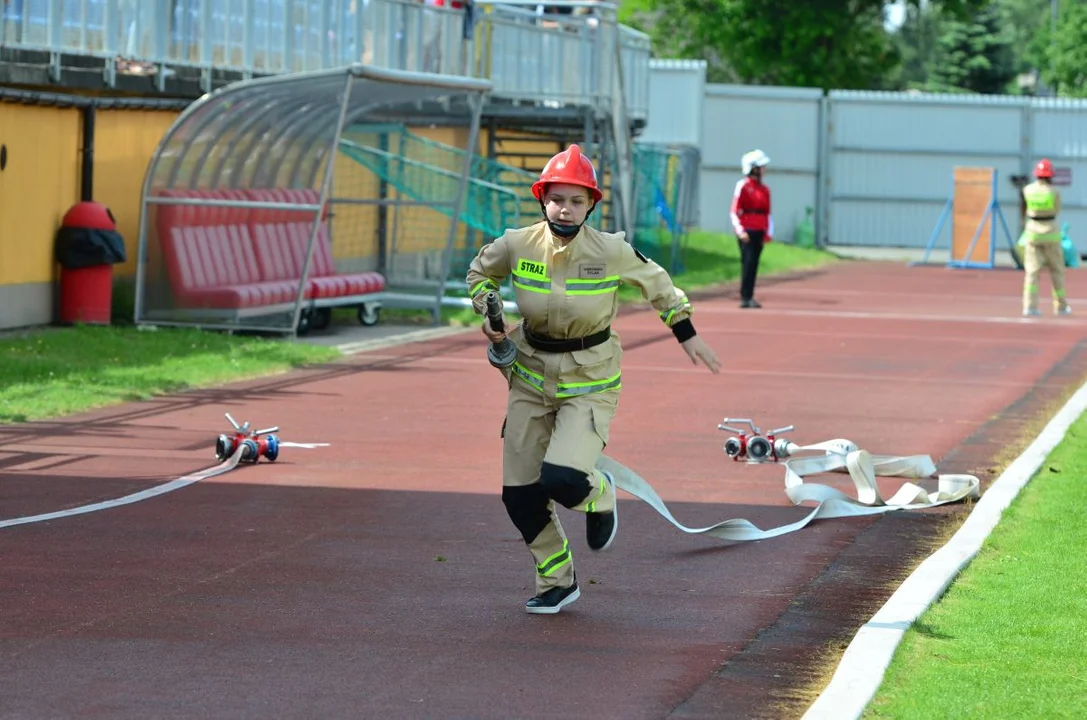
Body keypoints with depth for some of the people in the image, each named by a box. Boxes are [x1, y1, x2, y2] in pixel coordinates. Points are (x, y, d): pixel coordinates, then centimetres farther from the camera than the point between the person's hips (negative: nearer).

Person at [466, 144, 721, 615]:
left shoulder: (610, 250, -15)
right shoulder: (517, 245, -9)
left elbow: (655, 283, 5)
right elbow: (480, 272, 13)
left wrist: (687, 335, 10)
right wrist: (489, 315, -2)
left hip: (590, 383, -3)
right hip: (531, 378, 3)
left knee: (561, 478, -23)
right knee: (519, 494, 3)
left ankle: (598, 494, 16)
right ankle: (557, 582, 26)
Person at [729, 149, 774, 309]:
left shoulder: (764, 189, 14)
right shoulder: (743, 186, -5)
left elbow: (767, 213, 18)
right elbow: (735, 212, -10)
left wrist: (769, 232, 8)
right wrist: (740, 231, -19)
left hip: (759, 232, 6)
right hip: (746, 232, -6)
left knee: (754, 264, 7)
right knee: (748, 262, -10)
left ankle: (749, 297, 10)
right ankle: (745, 297, -9)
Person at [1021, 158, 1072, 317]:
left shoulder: (1027, 190, -4)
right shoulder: (1054, 192, -12)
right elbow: (1057, 210, 2)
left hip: (1032, 231, 2)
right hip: (1050, 232, -2)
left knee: (1032, 270, 0)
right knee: (1056, 270, 11)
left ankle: (1029, 305, -11)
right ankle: (1060, 306, 17)